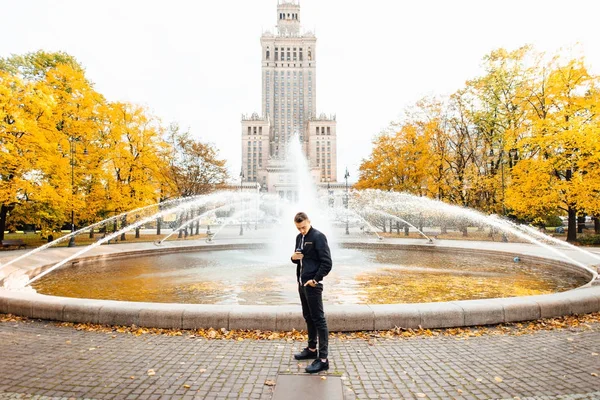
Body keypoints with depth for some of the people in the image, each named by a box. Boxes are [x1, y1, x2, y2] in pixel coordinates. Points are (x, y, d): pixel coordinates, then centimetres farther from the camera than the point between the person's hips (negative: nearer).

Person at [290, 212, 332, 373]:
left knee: (319, 320, -4)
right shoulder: (299, 237, 12)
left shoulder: (318, 237, -13)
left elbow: (327, 263, -16)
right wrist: (294, 257, -1)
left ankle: (323, 359, 2)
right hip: (302, 283, 8)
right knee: (308, 317, 18)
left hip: (312, 284, -8)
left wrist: (315, 279, -17)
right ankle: (312, 349, 32)